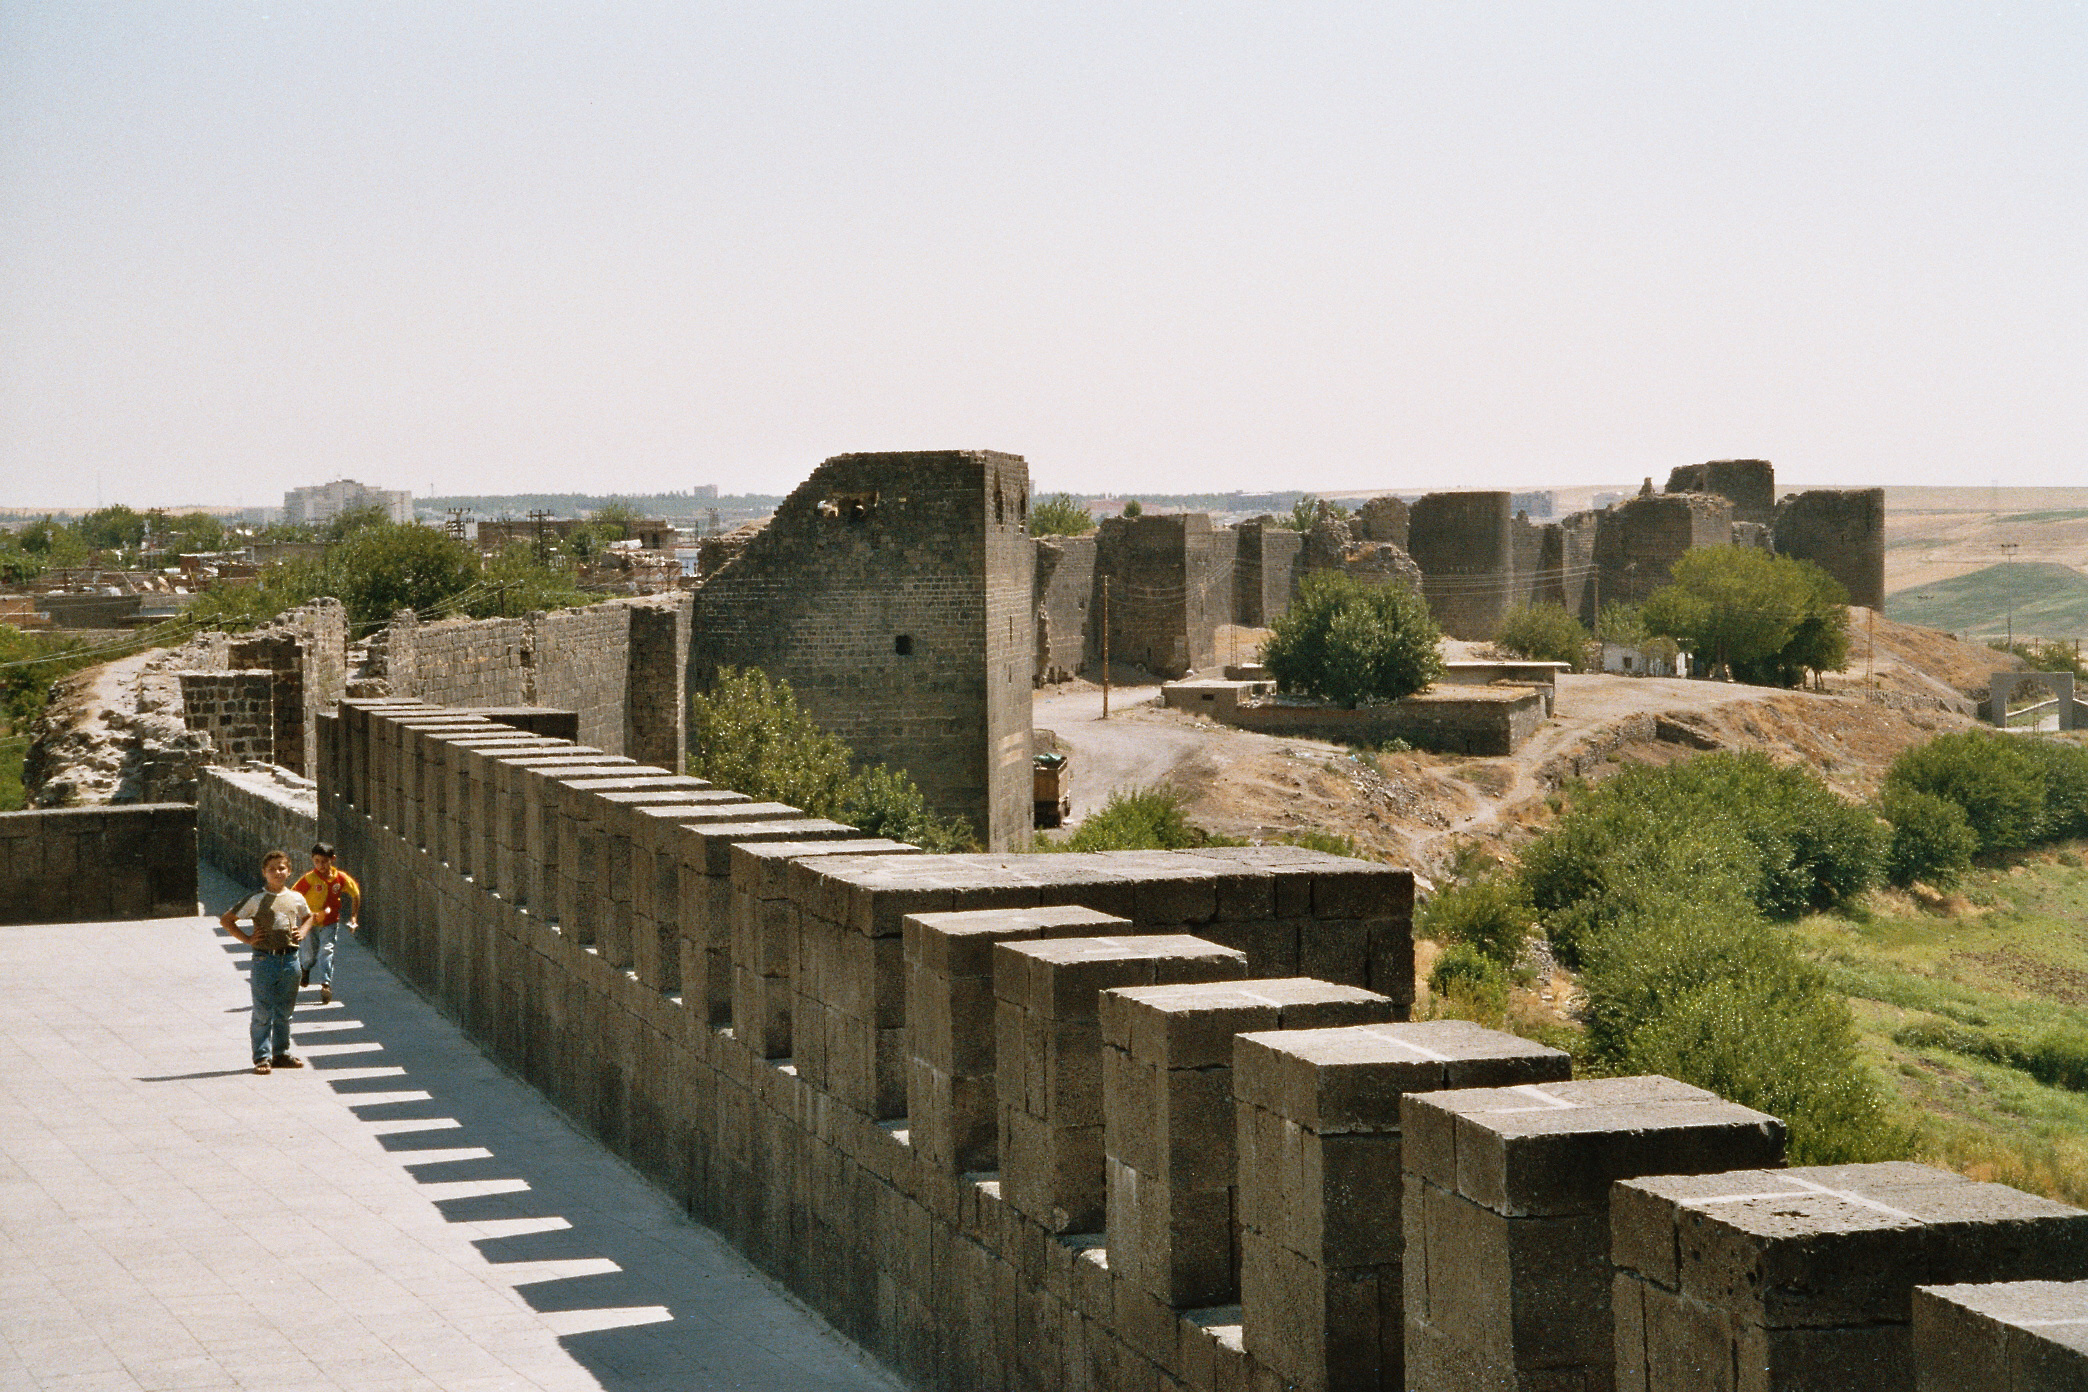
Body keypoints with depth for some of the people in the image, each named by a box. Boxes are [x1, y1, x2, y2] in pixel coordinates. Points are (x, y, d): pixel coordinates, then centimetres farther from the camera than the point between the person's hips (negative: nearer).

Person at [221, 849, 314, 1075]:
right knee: (263, 1012, -4)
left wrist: (302, 932, 10)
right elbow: (226, 920, 2)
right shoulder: (256, 900, -3)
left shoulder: (297, 899, 9)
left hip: (290, 959, 4)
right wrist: (247, 939, -4)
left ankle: (282, 1053, 20)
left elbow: (308, 916, 30)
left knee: (284, 1011, 11)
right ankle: (262, 1057, 0)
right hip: (264, 959, -4)